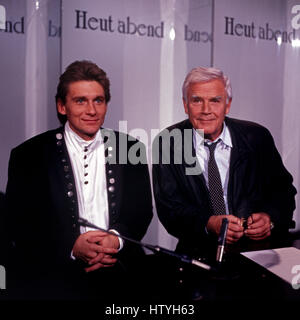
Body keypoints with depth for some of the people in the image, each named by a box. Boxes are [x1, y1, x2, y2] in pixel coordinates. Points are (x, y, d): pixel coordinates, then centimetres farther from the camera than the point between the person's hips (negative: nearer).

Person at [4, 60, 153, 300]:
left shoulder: (130, 149, 10)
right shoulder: (28, 155, 4)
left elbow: (142, 210, 11)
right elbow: (17, 224, 1)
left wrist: (116, 239, -9)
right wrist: (71, 247, -13)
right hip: (52, 279, -1)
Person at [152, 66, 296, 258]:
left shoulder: (257, 138, 3)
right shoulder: (168, 143, 0)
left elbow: (283, 189, 8)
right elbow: (168, 206, -5)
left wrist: (270, 218, -14)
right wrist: (208, 223, -23)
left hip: (260, 248, 2)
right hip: (200, 252, -1)